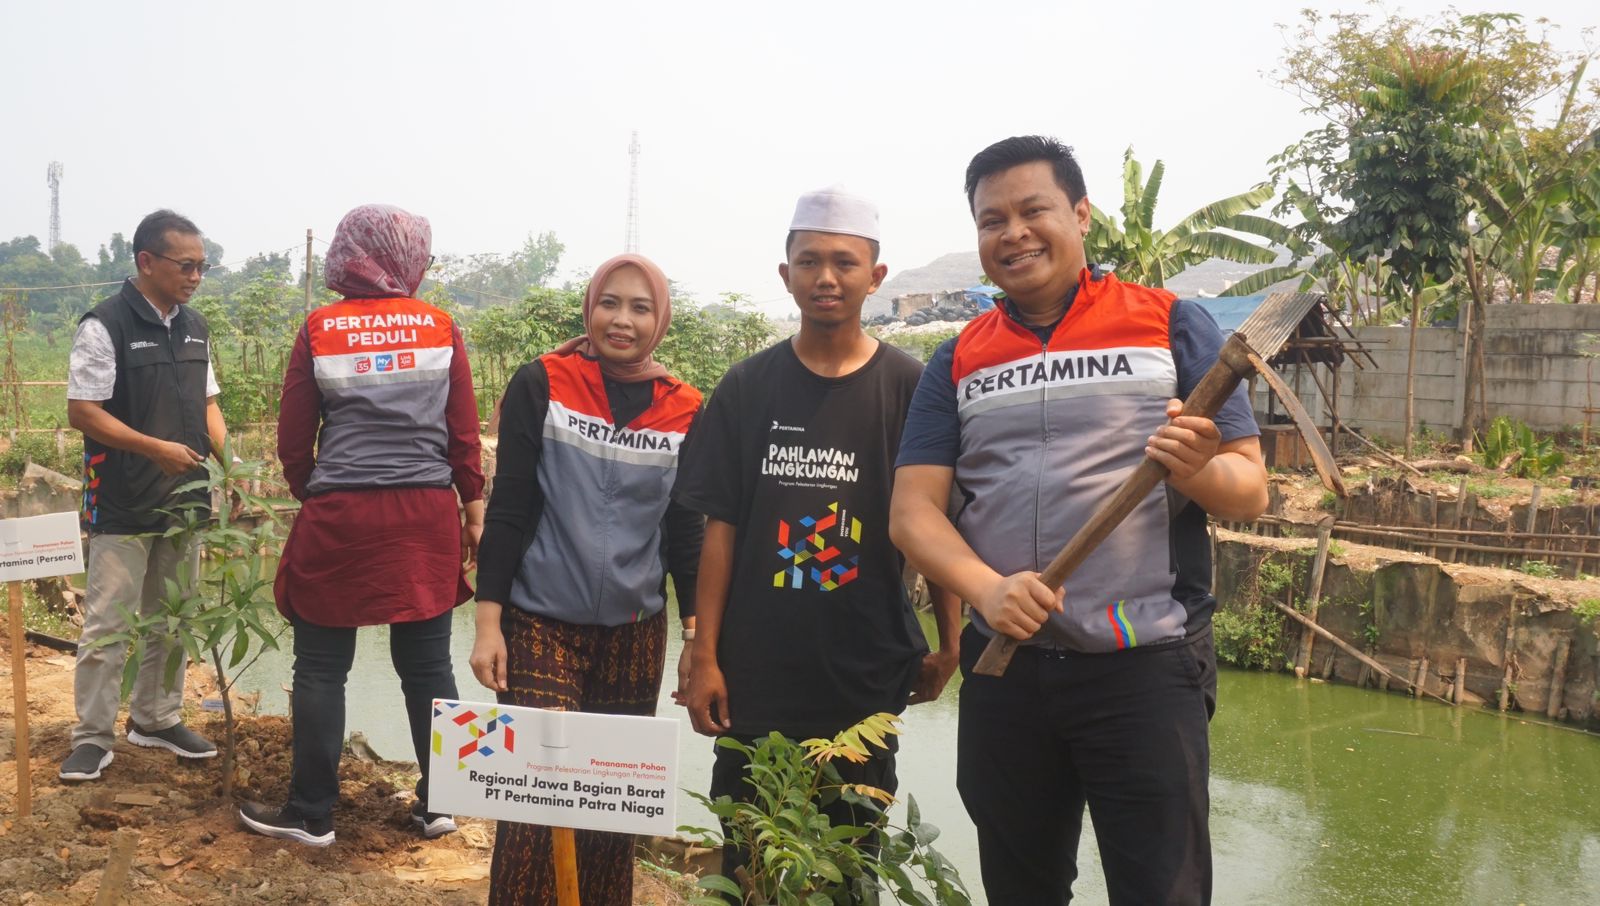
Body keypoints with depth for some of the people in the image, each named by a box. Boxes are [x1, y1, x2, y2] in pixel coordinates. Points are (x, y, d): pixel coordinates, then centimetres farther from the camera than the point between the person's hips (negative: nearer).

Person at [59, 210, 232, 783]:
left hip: (184, 501, 7)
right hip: (122, 507, -6)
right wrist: (157, 448, -21)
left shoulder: (194, 328, 9)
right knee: (107, 626, -1)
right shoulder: (105, 326, -11)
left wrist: (229, 458, -1)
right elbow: (82, 412, -13)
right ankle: (92, 738, 11)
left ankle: (156, 719, 28)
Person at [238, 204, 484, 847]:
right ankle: (438, 804, 19)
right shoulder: (440, 328, 0)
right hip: (426, 516, 2)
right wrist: (473, 512, 10)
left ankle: (311, 812, 18)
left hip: (338, 517, -1)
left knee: (321, 667, 9)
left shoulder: (320, 330, -1)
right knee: (427, 663, 10)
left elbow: (293, 441, 2)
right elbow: (464, 434, 1)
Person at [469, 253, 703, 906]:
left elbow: (685, 529, 8)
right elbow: (509, 508, -4)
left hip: (635, 633, 3)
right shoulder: (541, 385, -5)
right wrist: (488, 622, -7)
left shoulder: (685, 411, 1)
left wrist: (697, 638, 7)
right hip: (541, 624, -2)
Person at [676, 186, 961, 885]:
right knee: (745, 861, 10)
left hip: (865, 671, -1)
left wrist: (949, 643, -2)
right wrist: (704, 655, -1)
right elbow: (721, 525, 2)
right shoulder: (749, 386, 2)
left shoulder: (910, 388, -1)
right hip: (754, 671, 1)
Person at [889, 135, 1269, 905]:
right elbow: (913, 509, 0)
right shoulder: (957, 360, 8)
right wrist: (985, 587, -19)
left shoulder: (1173, 326, 0)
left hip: (1145, 667, -3)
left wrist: (1197, 472, -25)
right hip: (1003, 668, 3)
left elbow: (1250, 492, -1)